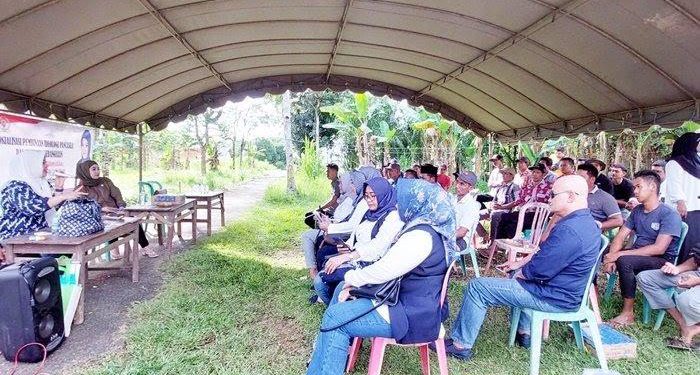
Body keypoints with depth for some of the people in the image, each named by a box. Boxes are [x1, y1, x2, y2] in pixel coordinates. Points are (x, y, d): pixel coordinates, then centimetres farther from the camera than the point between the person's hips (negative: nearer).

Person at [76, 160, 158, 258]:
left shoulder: (105, 181, 17)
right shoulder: (81, 188, 4)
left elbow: (116, 194, 9)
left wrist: (121, 205, -10)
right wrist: (101, 208, -22)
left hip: (115, 212, 4)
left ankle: (145, 247, -18)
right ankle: (114, 249, -17)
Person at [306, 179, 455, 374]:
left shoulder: (421, 236, -24)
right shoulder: (425, 228, 9)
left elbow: (382, 271, -25)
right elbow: (389, 264, 12)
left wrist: (351, 278, -6)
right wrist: (351, 283, 4)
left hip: (412, 315, -11)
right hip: (407, 299, 11)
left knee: (335, 317, -11)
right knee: (341, 290, 12)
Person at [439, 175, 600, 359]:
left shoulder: (569, 230, -29)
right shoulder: (586, 221, 5)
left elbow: (538, 270, -26)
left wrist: (519, 271, -5)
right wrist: (520, 264, 12)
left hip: (554, 298, -10)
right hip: (566, 289, 10)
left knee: (477, 287, -8)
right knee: (519, 275, 37)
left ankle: (461, 345, 5)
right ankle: (524, 332, 34)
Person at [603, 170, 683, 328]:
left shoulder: (669, 214, -14)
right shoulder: (637, 211, 9)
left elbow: (659, 249, -24)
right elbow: (620, 236, 3)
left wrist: (620, 254, -27)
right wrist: (612, 255, -18)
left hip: (663, 260, -7)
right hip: (637, 254, 7)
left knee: (624, 261, -34)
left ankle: (628, 313, -21)